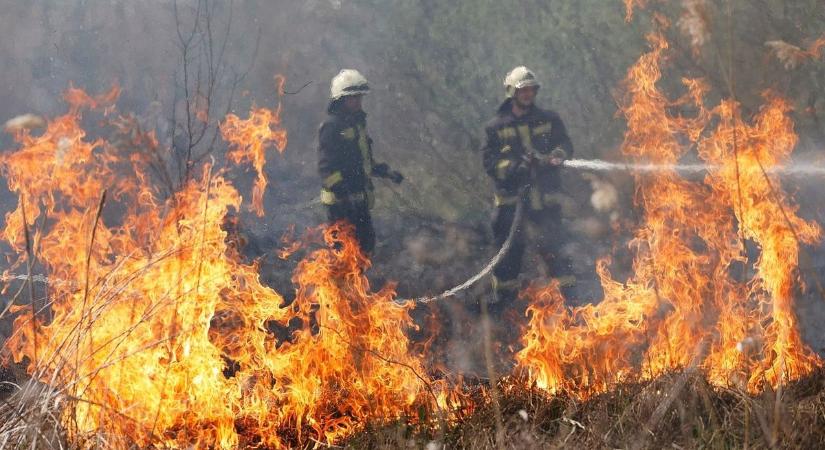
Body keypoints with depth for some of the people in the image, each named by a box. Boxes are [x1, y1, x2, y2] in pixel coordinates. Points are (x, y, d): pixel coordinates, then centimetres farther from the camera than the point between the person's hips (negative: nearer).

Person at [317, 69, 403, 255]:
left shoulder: (357, 123, 16)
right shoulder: (332, 126, -14)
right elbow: (326, 167, -20)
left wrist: (387, 172, 22)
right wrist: (344, 193, -27)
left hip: (358, 200, 9)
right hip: (340, 203, -9)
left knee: (366, 242, 13)